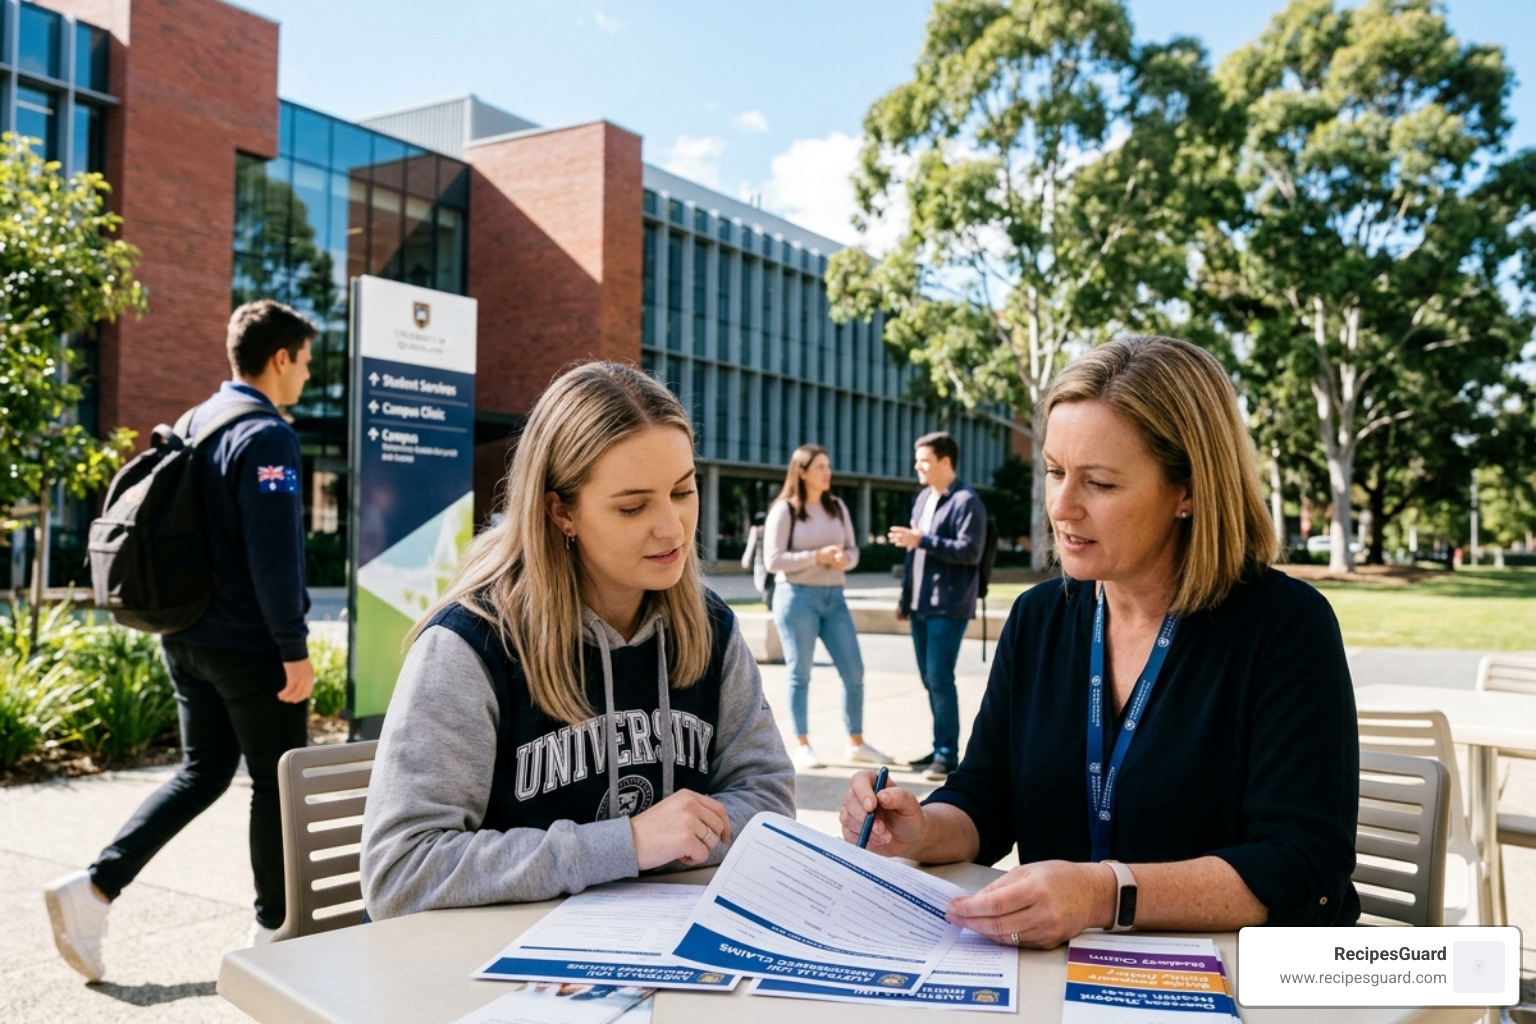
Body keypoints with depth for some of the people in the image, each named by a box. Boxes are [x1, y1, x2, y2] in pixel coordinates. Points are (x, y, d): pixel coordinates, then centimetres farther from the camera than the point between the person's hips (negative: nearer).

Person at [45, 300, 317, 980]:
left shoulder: (193, 425, 12)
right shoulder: (267, 436, -16)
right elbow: (272, 553, -22)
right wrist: (294, 648, -18)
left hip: (187, 638, 8)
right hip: (249, 644, -8)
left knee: (202, 773, 17)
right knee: (278, 783, 6)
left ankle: (94, 887, 7)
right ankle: (274, 926, 18)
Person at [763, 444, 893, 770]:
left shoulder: (837, 507, 10)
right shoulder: (784, 510, -5)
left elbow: (853, 550, 12)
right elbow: (773, 560, -10)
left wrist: (844, 558, -11)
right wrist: (817, 556, -17)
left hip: (834, 597, 5)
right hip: (797, 596, -5)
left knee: (854, 671, 4)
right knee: (800, 674, 2)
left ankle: (857, 744, 15)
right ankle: (802, 747, 11)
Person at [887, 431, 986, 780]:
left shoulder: (966, 501, -10)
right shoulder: (923, 498, 15)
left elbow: (970, 551, -19)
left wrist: (922, 540, -21)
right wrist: (905, 598, 20)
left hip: (948, 607, -8)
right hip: (921, 606, 8)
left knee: (939, 679, -8)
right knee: (930, 679, 12)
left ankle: (947, 754, 0)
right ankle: (941, 748, 22)